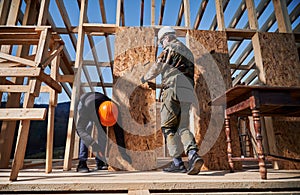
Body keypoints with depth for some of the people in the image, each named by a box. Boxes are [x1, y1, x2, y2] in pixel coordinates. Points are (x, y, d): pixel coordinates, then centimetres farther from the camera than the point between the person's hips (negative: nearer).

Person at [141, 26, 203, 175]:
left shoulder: (171, 48, 5)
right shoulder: (188, 52, 29)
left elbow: (156, 68, 4)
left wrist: (145, 79, 23)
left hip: (173, 90, -7)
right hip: (188, 92, 8)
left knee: (168, 127, -2)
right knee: (183, 127, 7)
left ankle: (177, 162, -3)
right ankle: (193, 155, -13)